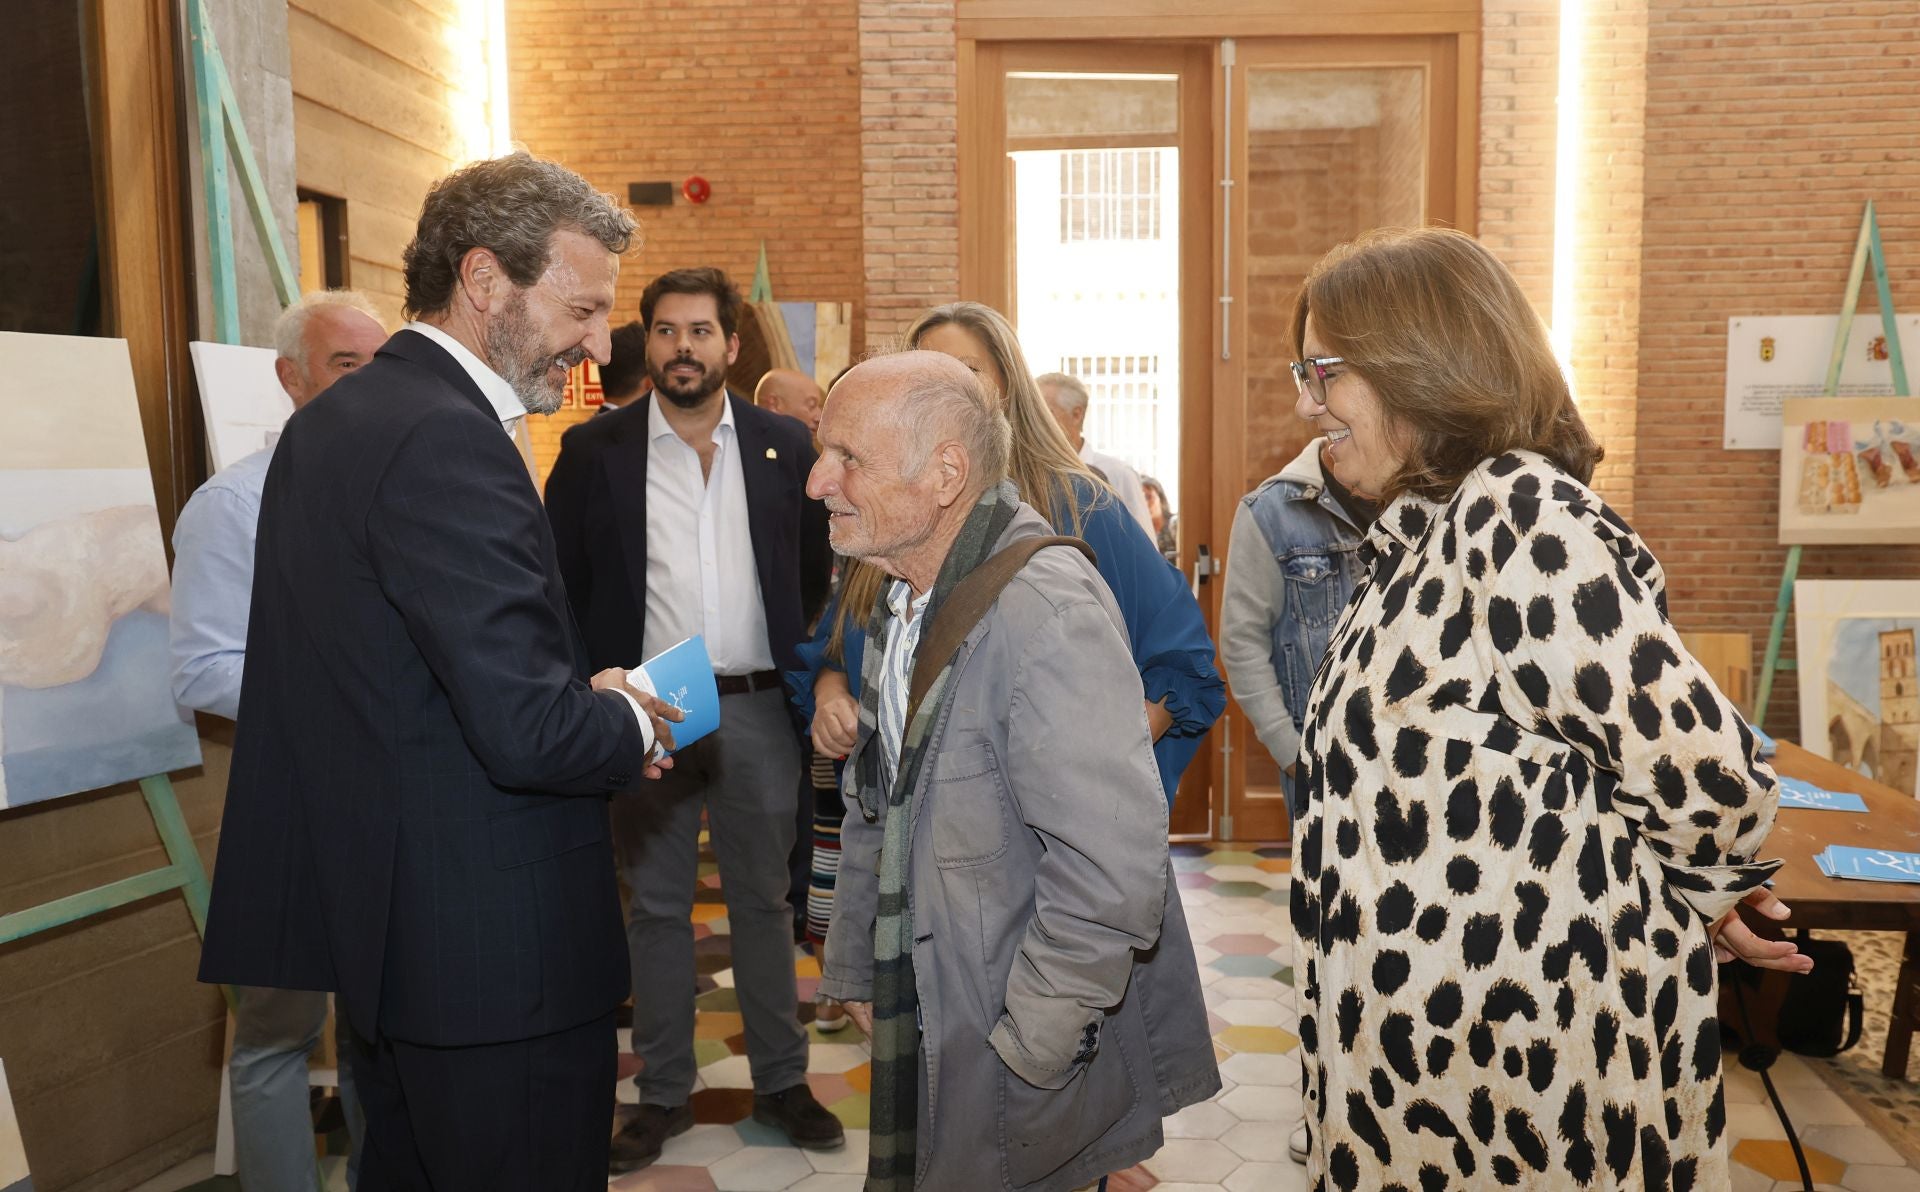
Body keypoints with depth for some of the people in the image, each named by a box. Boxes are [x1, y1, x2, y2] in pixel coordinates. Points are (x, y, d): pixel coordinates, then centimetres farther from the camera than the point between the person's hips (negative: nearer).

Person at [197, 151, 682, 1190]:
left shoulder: (328, 420, 10)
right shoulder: (447, 441, -22)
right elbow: (529, 733, -28)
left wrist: (584, 701, 7)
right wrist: (629, 723, -7)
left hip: (382, 929, 10)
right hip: (500, 951, -10)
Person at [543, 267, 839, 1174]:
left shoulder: (785, 446, 4)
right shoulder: (595, 450, 1)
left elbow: (821, 575, 9)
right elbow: (562, 585, 1)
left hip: (758, 711, 1)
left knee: (764, 900, 12)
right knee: (655, 908, 10)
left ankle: (781, 1081, 27)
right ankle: (663, 1093, 25)